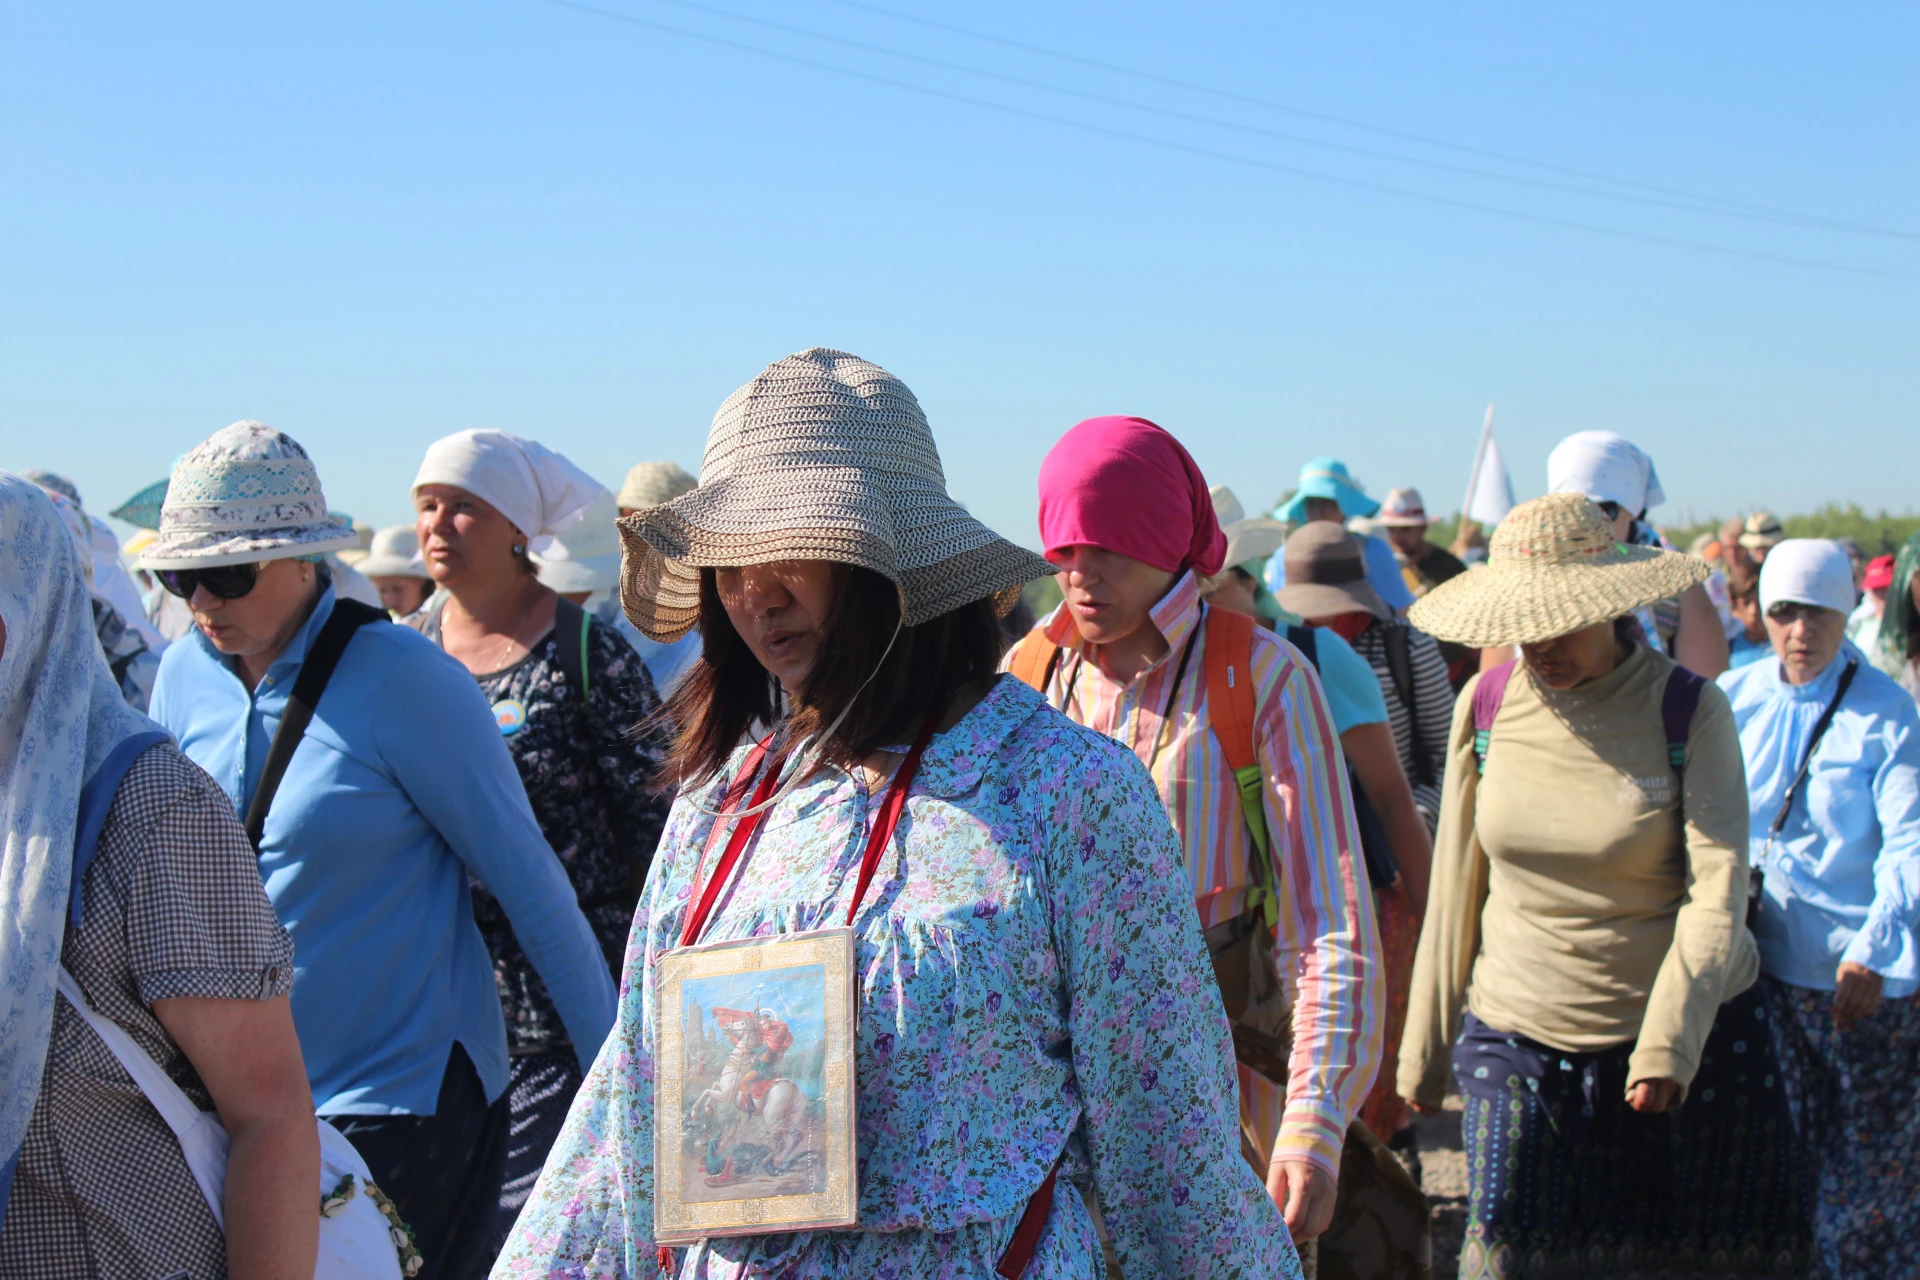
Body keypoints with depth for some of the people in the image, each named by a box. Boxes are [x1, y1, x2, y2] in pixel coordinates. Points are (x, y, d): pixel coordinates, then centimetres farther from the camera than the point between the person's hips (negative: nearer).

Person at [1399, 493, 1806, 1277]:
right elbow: (1455, 888, 6)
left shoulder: (1689, 709, -8)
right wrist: (1425, 1048, 9)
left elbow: (1718, 890, -14)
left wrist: (1667, 1042, -27)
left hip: (1688, 1036, -1)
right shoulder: (1486, 704, 0)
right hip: (1518, 1041, 2)